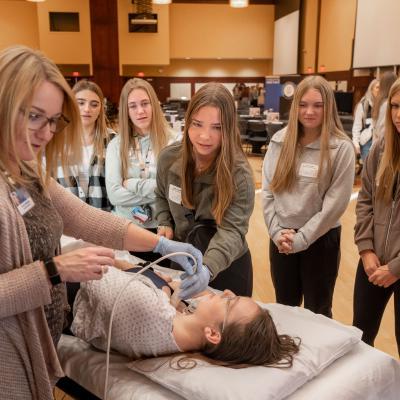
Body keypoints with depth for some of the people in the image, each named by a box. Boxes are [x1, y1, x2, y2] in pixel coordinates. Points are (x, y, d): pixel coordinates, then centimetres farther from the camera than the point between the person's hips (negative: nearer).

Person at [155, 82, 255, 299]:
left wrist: (208, 268, -49)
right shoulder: (168, 158, -12)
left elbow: (232, 230, -32)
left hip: (227, 266, -3)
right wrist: (164, 224, -9)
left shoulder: (239, 172, -25)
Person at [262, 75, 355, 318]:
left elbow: (335, 203, -14)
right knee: (284, 309, 20)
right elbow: (268, 191, 1)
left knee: (317, 313, 15)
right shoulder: (280, 141, 0)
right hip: (281, 239, 3)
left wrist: (300, 239, -15)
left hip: (320, 240, -3)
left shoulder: (341, 148, -11)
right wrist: (277, 232, -10)